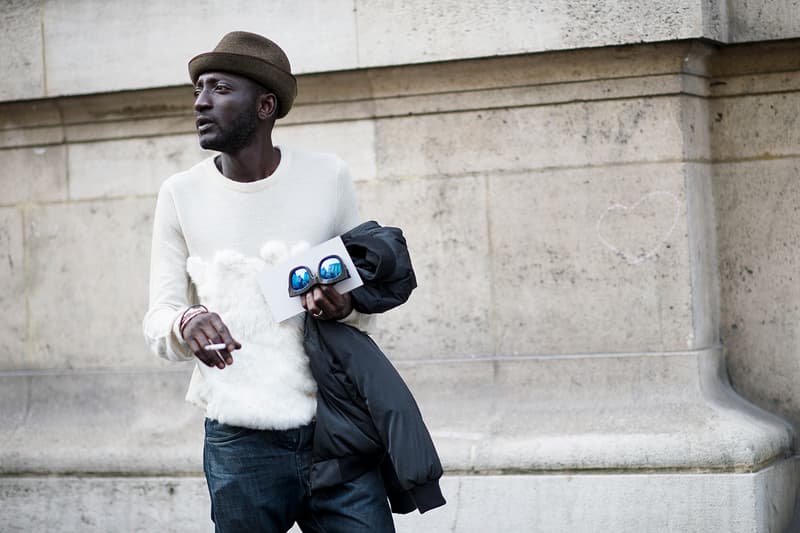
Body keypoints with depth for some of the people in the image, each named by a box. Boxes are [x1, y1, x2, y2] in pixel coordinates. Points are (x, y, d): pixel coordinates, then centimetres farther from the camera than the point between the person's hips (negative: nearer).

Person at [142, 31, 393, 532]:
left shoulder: (329, 177, 3)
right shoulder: (182, 194, 3)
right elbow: (158, 319, 2)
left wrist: (344, 307, -11)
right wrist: (186, 323, -21)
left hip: (336, 433, 0)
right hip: (239, 447, 0)